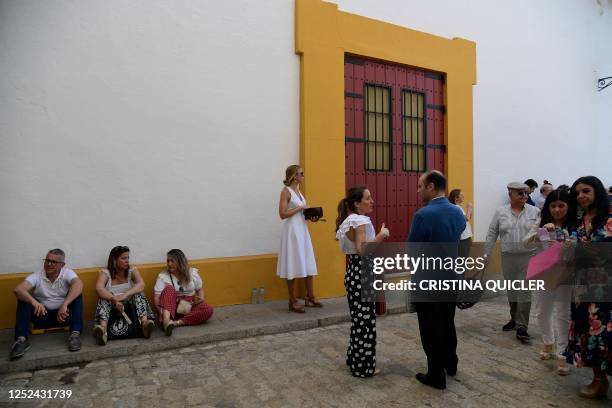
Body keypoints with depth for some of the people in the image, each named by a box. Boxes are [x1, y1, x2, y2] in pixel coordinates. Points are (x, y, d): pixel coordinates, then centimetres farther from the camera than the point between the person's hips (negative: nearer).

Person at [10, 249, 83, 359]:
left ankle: (75, 334, -31)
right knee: (24, 298, -17)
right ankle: (21, 339, -25)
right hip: (42, 316, 2)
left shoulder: (67, 273, -8)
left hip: (64, 314, -1)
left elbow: (78, 284, -30)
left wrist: (64, 305, -42)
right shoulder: (36, 276, -3)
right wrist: (34, 302, -41)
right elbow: (18, 290, -21)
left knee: (77, 293, -24)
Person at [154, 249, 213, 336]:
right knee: (169, 288, -31)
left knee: (208, 309, -26)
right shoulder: (162, 276, -2)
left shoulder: (192, 273, 5)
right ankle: (166, 320, -56)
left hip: (189, 307, 2)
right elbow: (157, 297, -11)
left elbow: (200, 289, 14)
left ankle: (176, 323, -35)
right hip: (171, 307, -2)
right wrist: (160, 310, -30)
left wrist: (201, 298, -8)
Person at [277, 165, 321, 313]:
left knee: (308, 265, 11)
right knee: (293, 266, -1)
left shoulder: (298, 191, 15)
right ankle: (293, 301, 10)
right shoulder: (286, 191, -10)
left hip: (302, 230, 8)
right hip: (292, 231, -8)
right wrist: (300, 207, -15)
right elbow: (283, 214, -17)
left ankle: (310, 297, 23)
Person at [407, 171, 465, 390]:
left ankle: (436, 376, 19)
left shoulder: (423, 215, -22)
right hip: (452, 277, 7)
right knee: (447, 323, 24)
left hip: (428, 280, -7)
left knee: (431, 328, 7)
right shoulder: (458, 212, 1)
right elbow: (458, 242, 11)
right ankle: (451, 364, 41)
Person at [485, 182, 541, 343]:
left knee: (524, 291, -4)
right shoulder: (500, 212, 1)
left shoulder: (535, 211, 0)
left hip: (528, 256, -2)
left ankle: (521, 327, 2)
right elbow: (492, 234, 4)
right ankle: (514, 318, 30)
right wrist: (487, 253, 3)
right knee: (511, 290, 13)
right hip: (508, 257, 2)